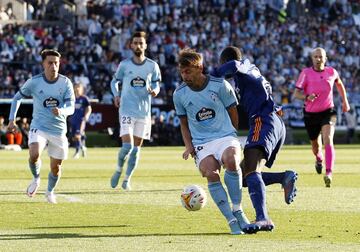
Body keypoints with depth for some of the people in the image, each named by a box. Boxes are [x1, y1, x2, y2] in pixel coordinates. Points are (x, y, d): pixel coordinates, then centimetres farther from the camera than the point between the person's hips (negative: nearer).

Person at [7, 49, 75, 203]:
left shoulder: (65, 83, -6)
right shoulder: (34, 82, -6)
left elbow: (71, 107, -12)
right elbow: (17, 97, 10)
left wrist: (61, 111, -35)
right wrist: (12, 119, 4)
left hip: (58, 130, 2)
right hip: (39, 127, -1)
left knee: (56, 167, 10)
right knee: (34, 155, -28)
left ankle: (50, 191, 40)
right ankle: (36, 179, 4)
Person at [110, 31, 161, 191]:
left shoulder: (152, 66, 3)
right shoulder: (124, 65, 0)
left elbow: (156, 84, 11)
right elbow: (115, 81, 11)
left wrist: (154, 91, -13)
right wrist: (116, 95, -7)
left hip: (144, 111, 2)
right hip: (127, 110, -2)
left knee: (136, 148, 6)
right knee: (127, 146, -14)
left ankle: (127, 179, 19)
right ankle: (119, 170, 13)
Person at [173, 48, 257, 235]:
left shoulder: (220, 85, -3)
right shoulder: (179, 94, 4)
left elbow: (233, 113, 9)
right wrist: (188, 146, 3)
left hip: (225, 136, -1)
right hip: (201, 143, 1)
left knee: (231, 161, -35)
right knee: (211, 174, -28)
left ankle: (237, 211, -18)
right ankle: (231, 220, -21)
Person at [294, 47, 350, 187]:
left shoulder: (332, 72, -2)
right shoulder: (306, 73, -8)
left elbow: (339, 84, 21)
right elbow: (296, 93, -11)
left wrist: (345, 101, 23)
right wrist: (307, 97, -31)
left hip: (328, 112, -1)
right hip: (311, 114, 1)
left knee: (328, 140, -23)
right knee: (316, 146, 15)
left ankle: (329, 174, -31)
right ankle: (318, 158, 53)